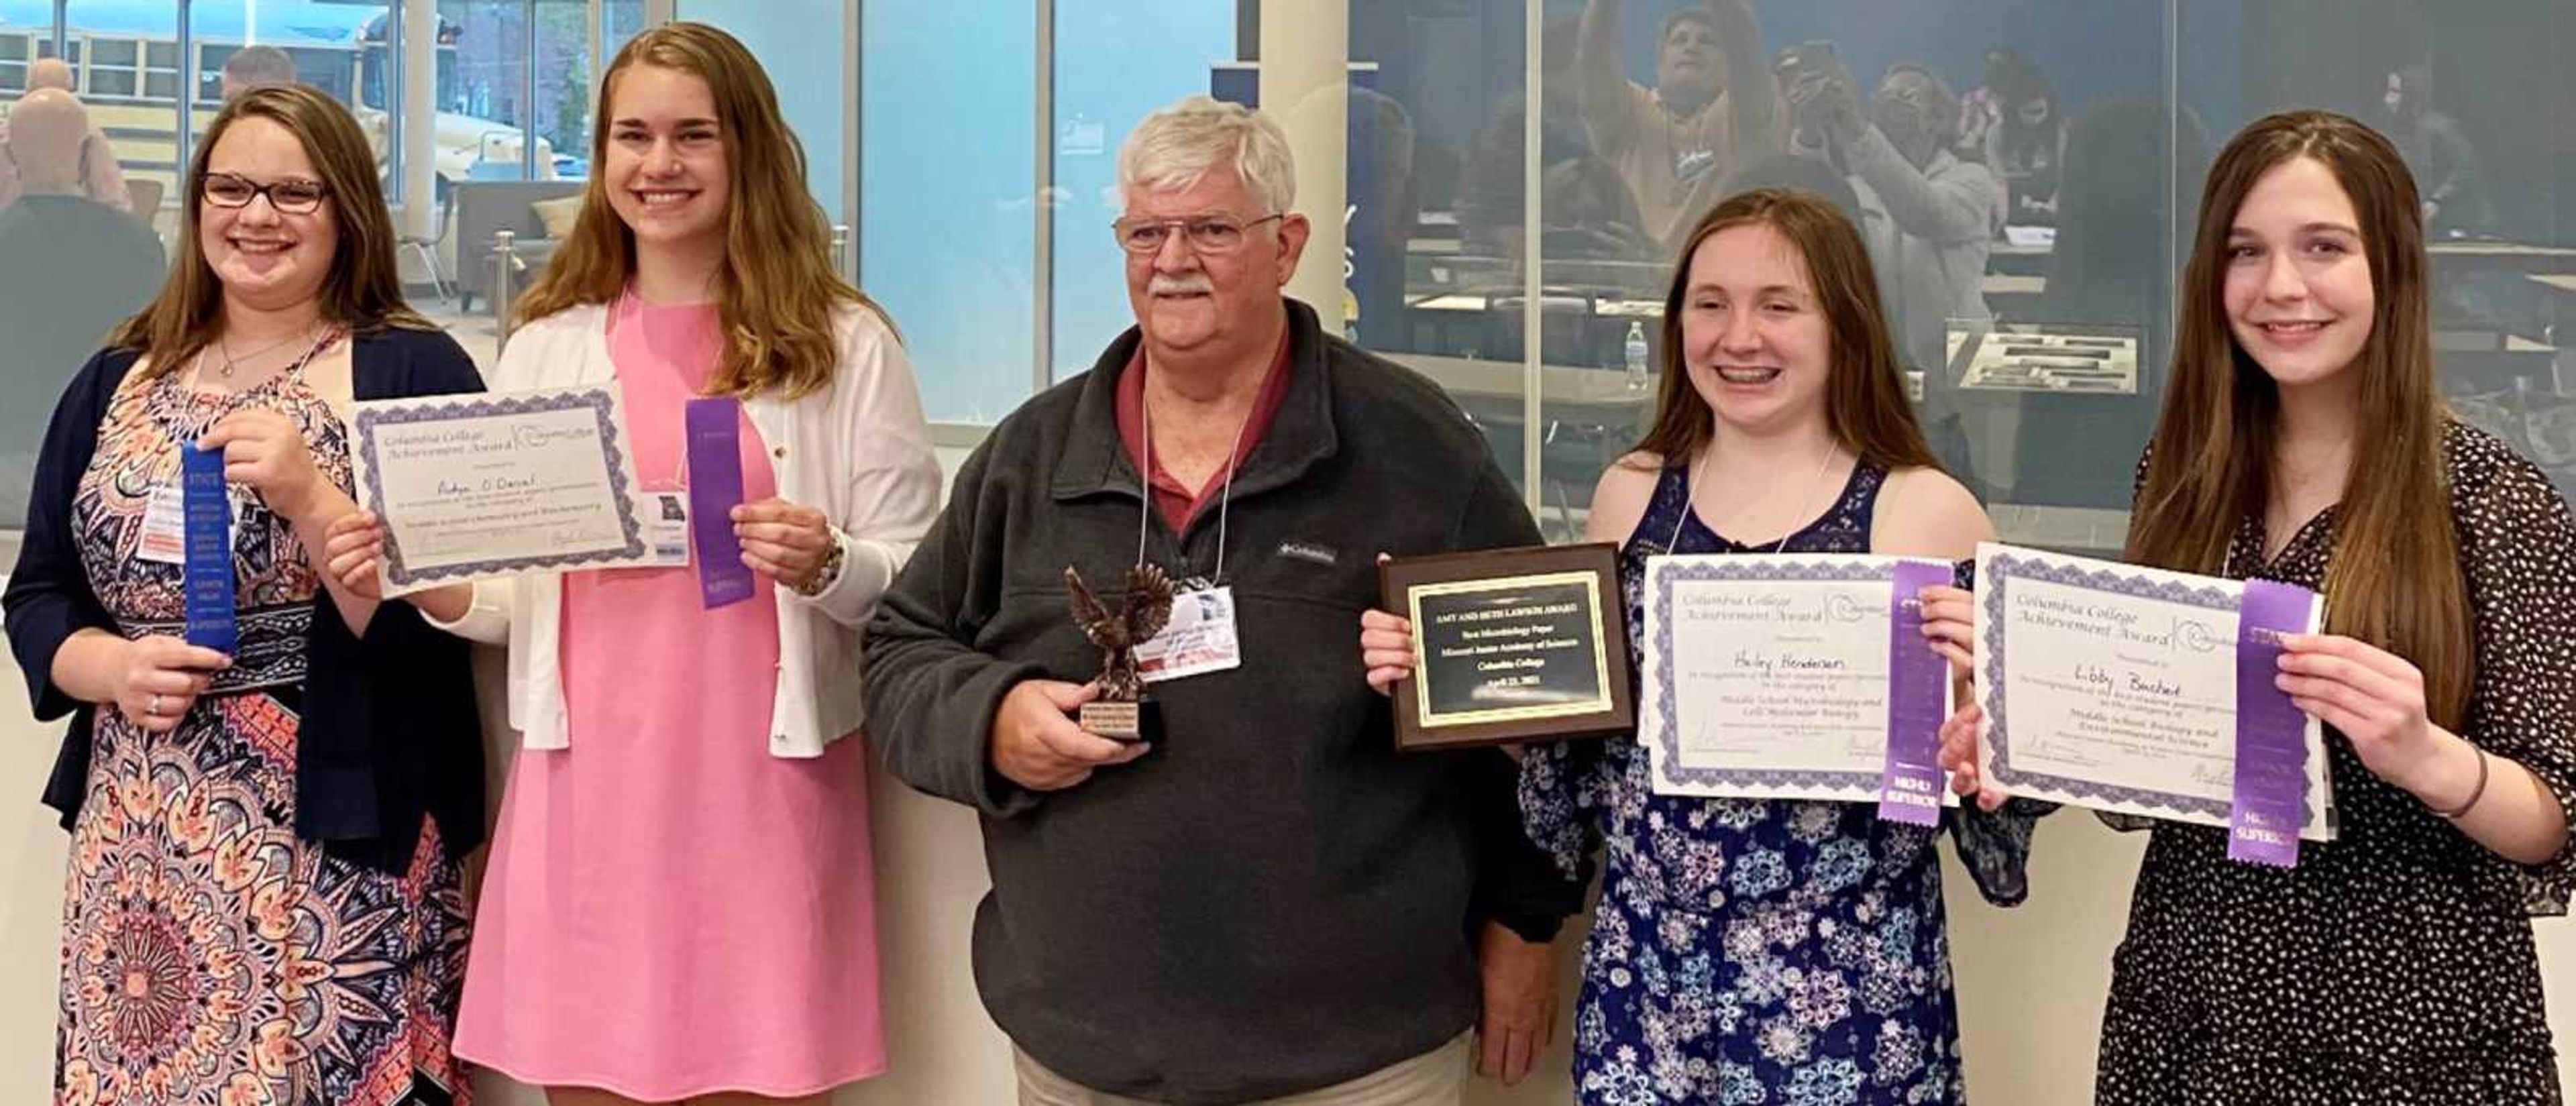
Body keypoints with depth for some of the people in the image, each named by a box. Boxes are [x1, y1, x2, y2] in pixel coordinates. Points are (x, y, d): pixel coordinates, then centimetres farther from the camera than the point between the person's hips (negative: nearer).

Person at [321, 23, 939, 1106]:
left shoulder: (843, 345, 2)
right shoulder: (545, 348, 11)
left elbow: (920, 584, 0)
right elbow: (511, 597, 13)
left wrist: (826, 567, -19)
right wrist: (422, 578, -7)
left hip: (761, 790, -3)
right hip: (587, 789, 3)